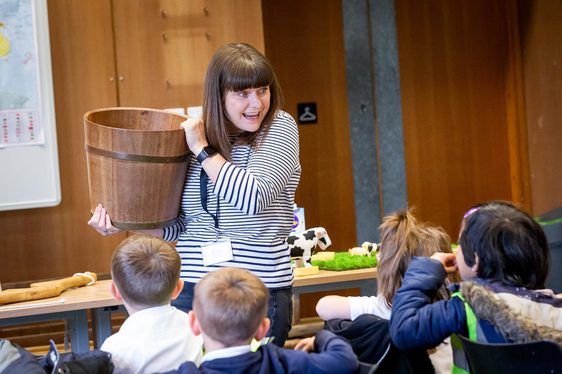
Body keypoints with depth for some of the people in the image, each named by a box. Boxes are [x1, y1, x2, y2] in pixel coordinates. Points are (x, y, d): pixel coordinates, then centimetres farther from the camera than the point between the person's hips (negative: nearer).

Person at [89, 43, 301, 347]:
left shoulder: (279, 127, -5)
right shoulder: (193, 138, 7)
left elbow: (253, 198, -20)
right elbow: (182, 224, 12)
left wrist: (203, 149, -12)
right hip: (190, 288, 4)